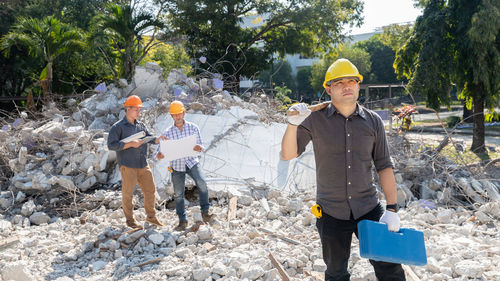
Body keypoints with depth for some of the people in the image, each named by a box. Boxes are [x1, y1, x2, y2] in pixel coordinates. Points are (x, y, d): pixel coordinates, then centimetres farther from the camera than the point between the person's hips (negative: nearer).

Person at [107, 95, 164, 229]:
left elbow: (149, 137, 6)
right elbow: (111, 145, -12)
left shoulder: (141, 125, 14)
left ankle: (151, 216, 25)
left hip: (143, 164, 6)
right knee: (127, 193, 2)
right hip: (127, 166, -6)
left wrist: (158, 139, -17)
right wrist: (130, 144, -19)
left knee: (150, 190, 10)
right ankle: (130, 219, 16)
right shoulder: (118, 127, -4)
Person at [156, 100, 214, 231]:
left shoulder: (193, 128, -3)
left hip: (191, 161, -1)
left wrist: (199, 148, -27)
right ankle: (182, 220, 18)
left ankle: (205, 213, -13)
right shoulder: (167, 133, -1)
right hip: (177, 165, 1)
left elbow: (201, 148, -2)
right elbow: (164, 151, 0)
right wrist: (160, 155, -25)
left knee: (202, 183, -25)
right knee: (178, 194, 4)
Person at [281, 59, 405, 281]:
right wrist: (293, 124, -25)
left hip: (368, 209, 1)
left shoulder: (372, 121, 1)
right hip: (331, 213, -1)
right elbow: (288, 155, -8)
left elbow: (384, 166, 4)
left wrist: (392, 208, -1)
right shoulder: (315, 119, -5)